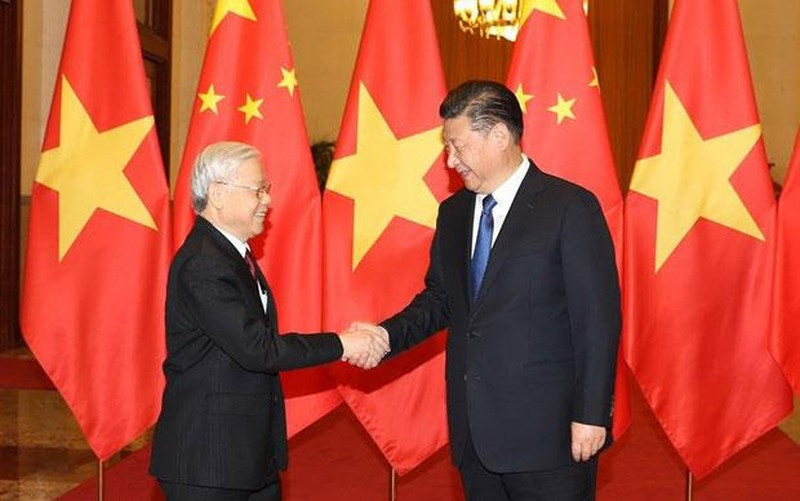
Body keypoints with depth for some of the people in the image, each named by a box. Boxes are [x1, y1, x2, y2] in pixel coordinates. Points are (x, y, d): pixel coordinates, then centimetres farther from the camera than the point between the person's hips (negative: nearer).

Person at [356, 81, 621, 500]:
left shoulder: (570, 207, -10)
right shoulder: (453, 213, 11)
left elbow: (598, 320, -12)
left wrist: (591, 415, -15)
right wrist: (387, 335, -1)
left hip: (546, 432, -6)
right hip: (475, 433, 7)